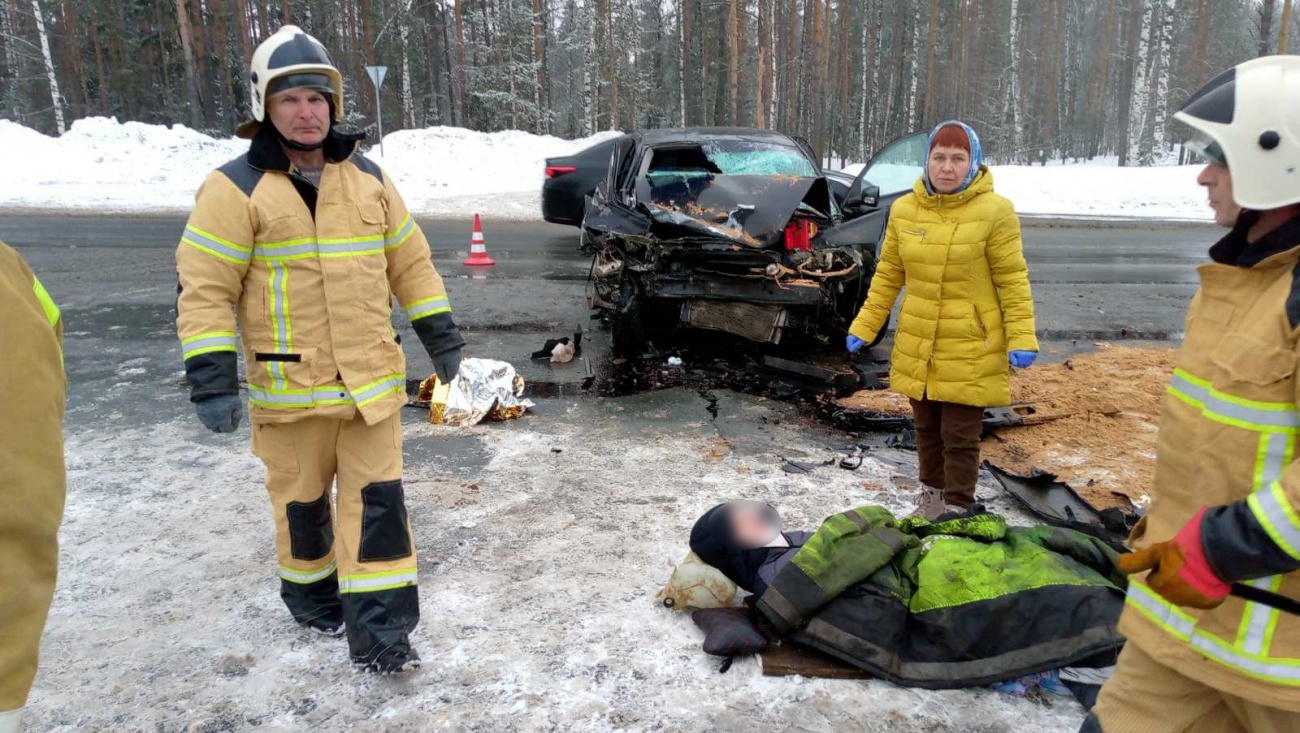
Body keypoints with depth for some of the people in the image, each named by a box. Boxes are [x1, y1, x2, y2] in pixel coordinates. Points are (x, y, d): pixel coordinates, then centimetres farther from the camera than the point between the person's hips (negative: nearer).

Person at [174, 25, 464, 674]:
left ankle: (378, 630, 9)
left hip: (372, 381, 3)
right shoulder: (237, 187, -7)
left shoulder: (367, 178, 6)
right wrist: (212, 380, -17)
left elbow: (410, 262, 12)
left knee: (378, 500, 1)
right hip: (290, 388, -3)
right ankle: (311, 595, 39)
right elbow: (203, 290, -10)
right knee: (302, 502, 14)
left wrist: (441, 336, 10)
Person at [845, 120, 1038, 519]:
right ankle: (932, 494, 37)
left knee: (960, 437, 3)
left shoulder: (994, 211, -11)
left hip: (970, 349, -4)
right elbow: (888, 275, 7)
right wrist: (864, 327, 4)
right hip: (917, 346, 4)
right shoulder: (904, 210, 0)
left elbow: (1013, 278, -8)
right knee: (927, 429, 18)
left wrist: (1021, 337, -15)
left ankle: (957, 511, 19)